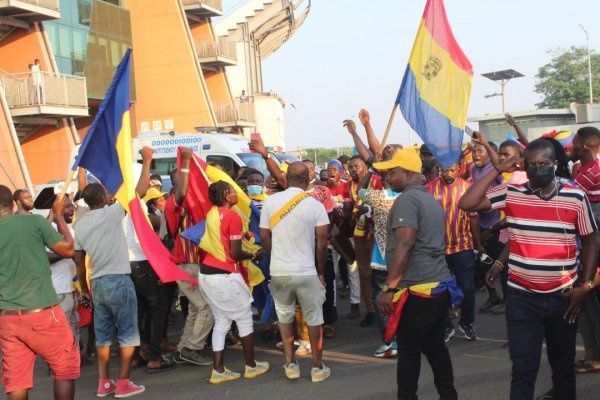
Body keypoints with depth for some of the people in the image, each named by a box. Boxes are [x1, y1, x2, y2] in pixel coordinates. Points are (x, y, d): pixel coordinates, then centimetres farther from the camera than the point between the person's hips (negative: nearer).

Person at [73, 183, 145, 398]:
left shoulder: (80, 225, 8)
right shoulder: (111, 213, -10)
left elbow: (79, 261, 12)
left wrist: (84, 288, 22)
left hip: (97, 283, 7)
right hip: (118, 281, -6)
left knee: (102, 335, 12)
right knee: (127, 334, 2)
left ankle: (104, 383, 16)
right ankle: (123, 383, 2)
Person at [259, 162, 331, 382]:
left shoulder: (270, 202, -2)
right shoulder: (315, 205, -8)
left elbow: (264, 237, 3)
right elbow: (322, 243, -5)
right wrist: (321, 271, 8)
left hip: (279, 271, 2)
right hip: (306, 271, -2)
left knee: (284, 316, 20)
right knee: (314, 319, 12)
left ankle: (290, 364, 22)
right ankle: (317, 367, 20)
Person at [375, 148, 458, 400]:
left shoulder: (407, 199, -13)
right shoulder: (431, 199, 16)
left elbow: (405, 244, -22)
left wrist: (390, 288, -21)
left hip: (415, 289, -9)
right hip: (439, 285, 9)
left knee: (409, 352, 2)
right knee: (435, 347, 16)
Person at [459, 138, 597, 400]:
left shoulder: (576, 197, -4)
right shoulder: (511, 193, -5)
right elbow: (467, 204, -15)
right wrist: (498, 170, -15)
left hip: (563, 296, 1)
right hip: (522, 296, -1)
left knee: (563, 364, 19)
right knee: (524, 369, -2)